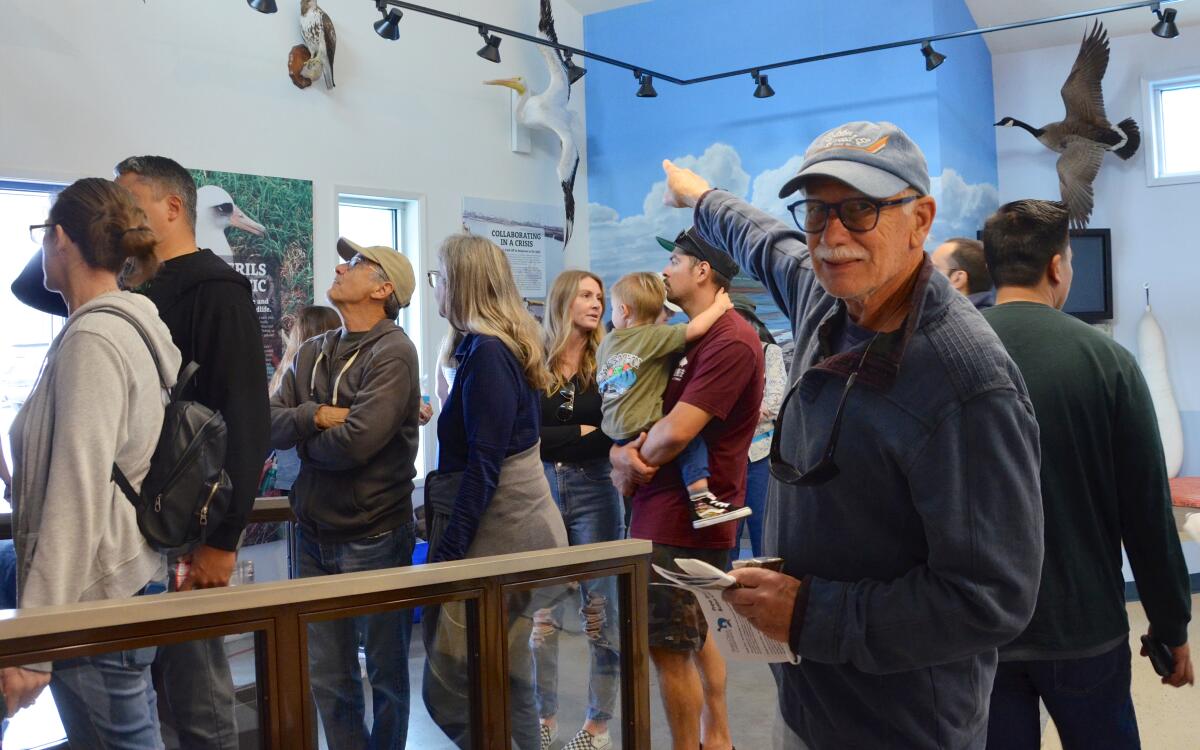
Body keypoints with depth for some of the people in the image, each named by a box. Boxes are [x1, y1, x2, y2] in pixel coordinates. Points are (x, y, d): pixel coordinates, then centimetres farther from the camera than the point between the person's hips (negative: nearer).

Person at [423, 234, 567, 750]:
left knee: (449, 690, -5)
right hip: (513, 524, 10)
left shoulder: (486, 353, -15)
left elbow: (482, 466, -20)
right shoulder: (506, 347, 14)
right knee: (505, 683, 16)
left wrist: (444, 554, -18)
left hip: (498, 530, -10)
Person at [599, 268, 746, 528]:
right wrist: (720, 305, 0)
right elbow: (694, 329, -16)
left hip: (613, 432, 8)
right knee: (691, 437, -7)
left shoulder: (608, 341, 15)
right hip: (640, 430, -8)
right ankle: (699, 498, -20)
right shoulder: (654, 336, -6)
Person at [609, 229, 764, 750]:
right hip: (672, 509, 10)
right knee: (697, 636, 20)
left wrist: (632, 460, -7)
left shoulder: (729, 341, -20)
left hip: (681, 519, -10)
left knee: (670, 647, -1)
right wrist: (622, 453, -9)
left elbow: (675, 432, -25)